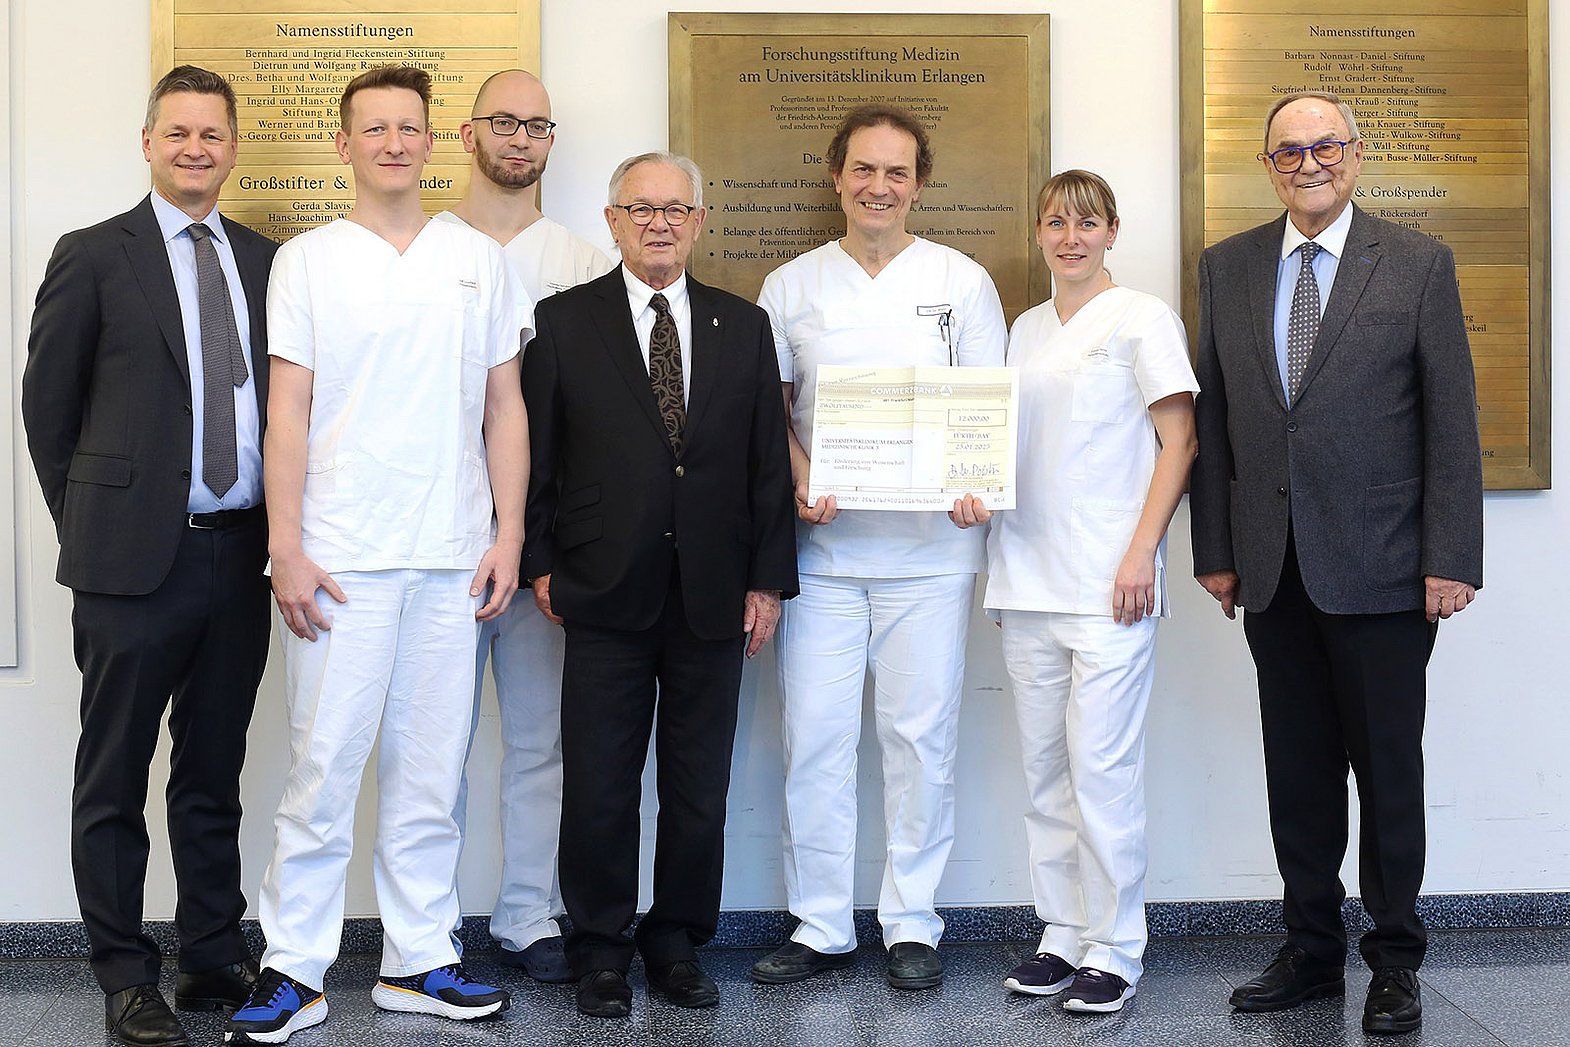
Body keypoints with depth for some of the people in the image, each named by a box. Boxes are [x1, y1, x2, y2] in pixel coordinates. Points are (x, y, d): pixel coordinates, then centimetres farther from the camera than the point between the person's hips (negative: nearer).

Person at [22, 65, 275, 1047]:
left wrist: (280, 534, 4)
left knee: (214, 774, 14)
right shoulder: (94, 257, -1)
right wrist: (90, 527, 1)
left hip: (241, 553, 4)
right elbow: (48, 406, 1)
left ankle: (216, 957, 26)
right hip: (135, 559, -4)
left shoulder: (266, 261, 10)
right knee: (115, 780, 6)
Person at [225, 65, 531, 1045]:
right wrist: (287, 551, -6)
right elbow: (288, 414, 1)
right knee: (324, 765, -1)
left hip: (452, 558, 2)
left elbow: (504, 407, 10)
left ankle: (418, 960, 19)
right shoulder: (307, 261, 5)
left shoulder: (481, 260, 10)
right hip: (339, 557, -2)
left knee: (430, 770, 8)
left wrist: (509, 534, 2)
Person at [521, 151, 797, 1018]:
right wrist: (539, 562, -2)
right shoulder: (565, 320, 4)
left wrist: (768, 579, 3)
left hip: (713, 596, 2)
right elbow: (534, 451, 3)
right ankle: (601, 947, 19)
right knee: (599, 784, 4)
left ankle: (677, 938, 23)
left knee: (700, 787, 8)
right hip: (605, 592, -2)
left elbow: (769, 460, 8)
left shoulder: (744, 326, 10)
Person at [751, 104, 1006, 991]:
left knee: (922, 735, 2)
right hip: (821, 548, 1)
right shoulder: (792, 286, 9)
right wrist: (803, 480, -10)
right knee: (815, 736, 2)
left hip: (929, 547, -1)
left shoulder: (963, 282, 6)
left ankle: (913, 924, 15)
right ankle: (821, 926, 13)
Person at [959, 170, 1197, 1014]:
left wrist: (1141, 553, -13)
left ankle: (1114, 949, 5)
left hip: (1108, 583, -6)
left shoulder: (1141, 318, 0)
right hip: (1028, 579, 6)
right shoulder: (1026, 330, 17)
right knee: (1044, 764, 9)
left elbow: (1178, 442, -5)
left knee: (1102, 764, -6)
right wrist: (977, 489, 5)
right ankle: (1062, 934, 19)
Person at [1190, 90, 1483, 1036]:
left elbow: (1451, 420, -3)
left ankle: (1395, 961, 20)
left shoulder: (1419, 264, 0)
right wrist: (1215, 550, 6)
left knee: (1388, 769, 5)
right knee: (1298, 770, 10)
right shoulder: (1227, 267, 9)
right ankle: (1313, 950, 23)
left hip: (1381, 567, -3)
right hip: (1273, 569, 3)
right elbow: (1213, 415, 10)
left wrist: (1451, 559, -8)